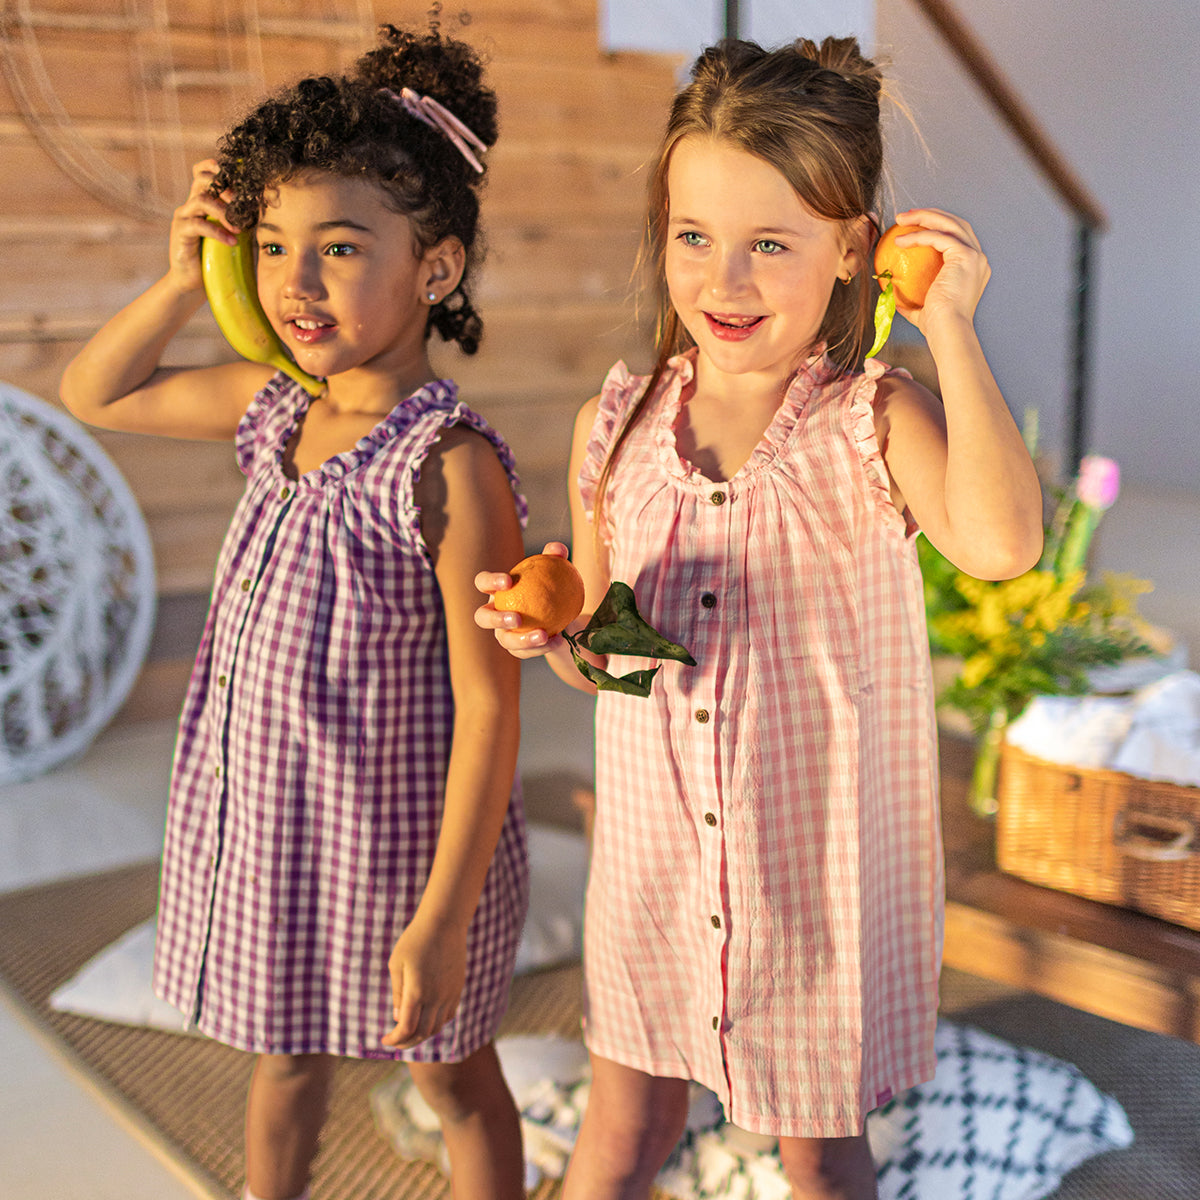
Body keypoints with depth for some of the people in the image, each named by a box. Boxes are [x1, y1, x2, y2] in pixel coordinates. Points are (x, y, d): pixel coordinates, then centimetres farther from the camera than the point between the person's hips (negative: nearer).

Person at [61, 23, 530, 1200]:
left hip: (401, 843, -6)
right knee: (285, 1062, 29)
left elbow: (488, 708, -23)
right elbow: (93, 394, 13)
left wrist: (443, 919, -21)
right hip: (269, 828, 7)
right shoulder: (274, 409, -3)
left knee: (453, 1077, 20)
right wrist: (184, 278, -4)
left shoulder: (450, 466, -25)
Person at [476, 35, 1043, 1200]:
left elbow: (1002, 542, -36)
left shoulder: (874, 421, -14)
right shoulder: (617, 426, -4)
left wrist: (949, 327, -30)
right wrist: (551, 631, -16)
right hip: (653, 858, 3)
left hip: (821, 865, -3)